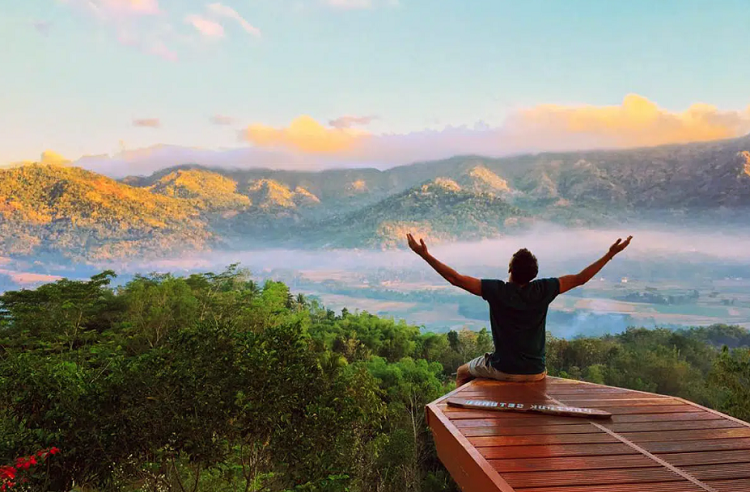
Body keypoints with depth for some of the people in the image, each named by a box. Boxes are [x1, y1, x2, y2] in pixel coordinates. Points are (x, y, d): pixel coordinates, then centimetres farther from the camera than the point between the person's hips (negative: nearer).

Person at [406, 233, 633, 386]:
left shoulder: (497, 290, -19)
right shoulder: (543, 290, -12)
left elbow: (456, 278, -19)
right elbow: (579, 279, -2)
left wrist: (425, 255, -15)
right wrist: (611, 254, 7)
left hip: (503, 371, -3)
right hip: (536, 373, 3)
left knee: (463, 372, 26)